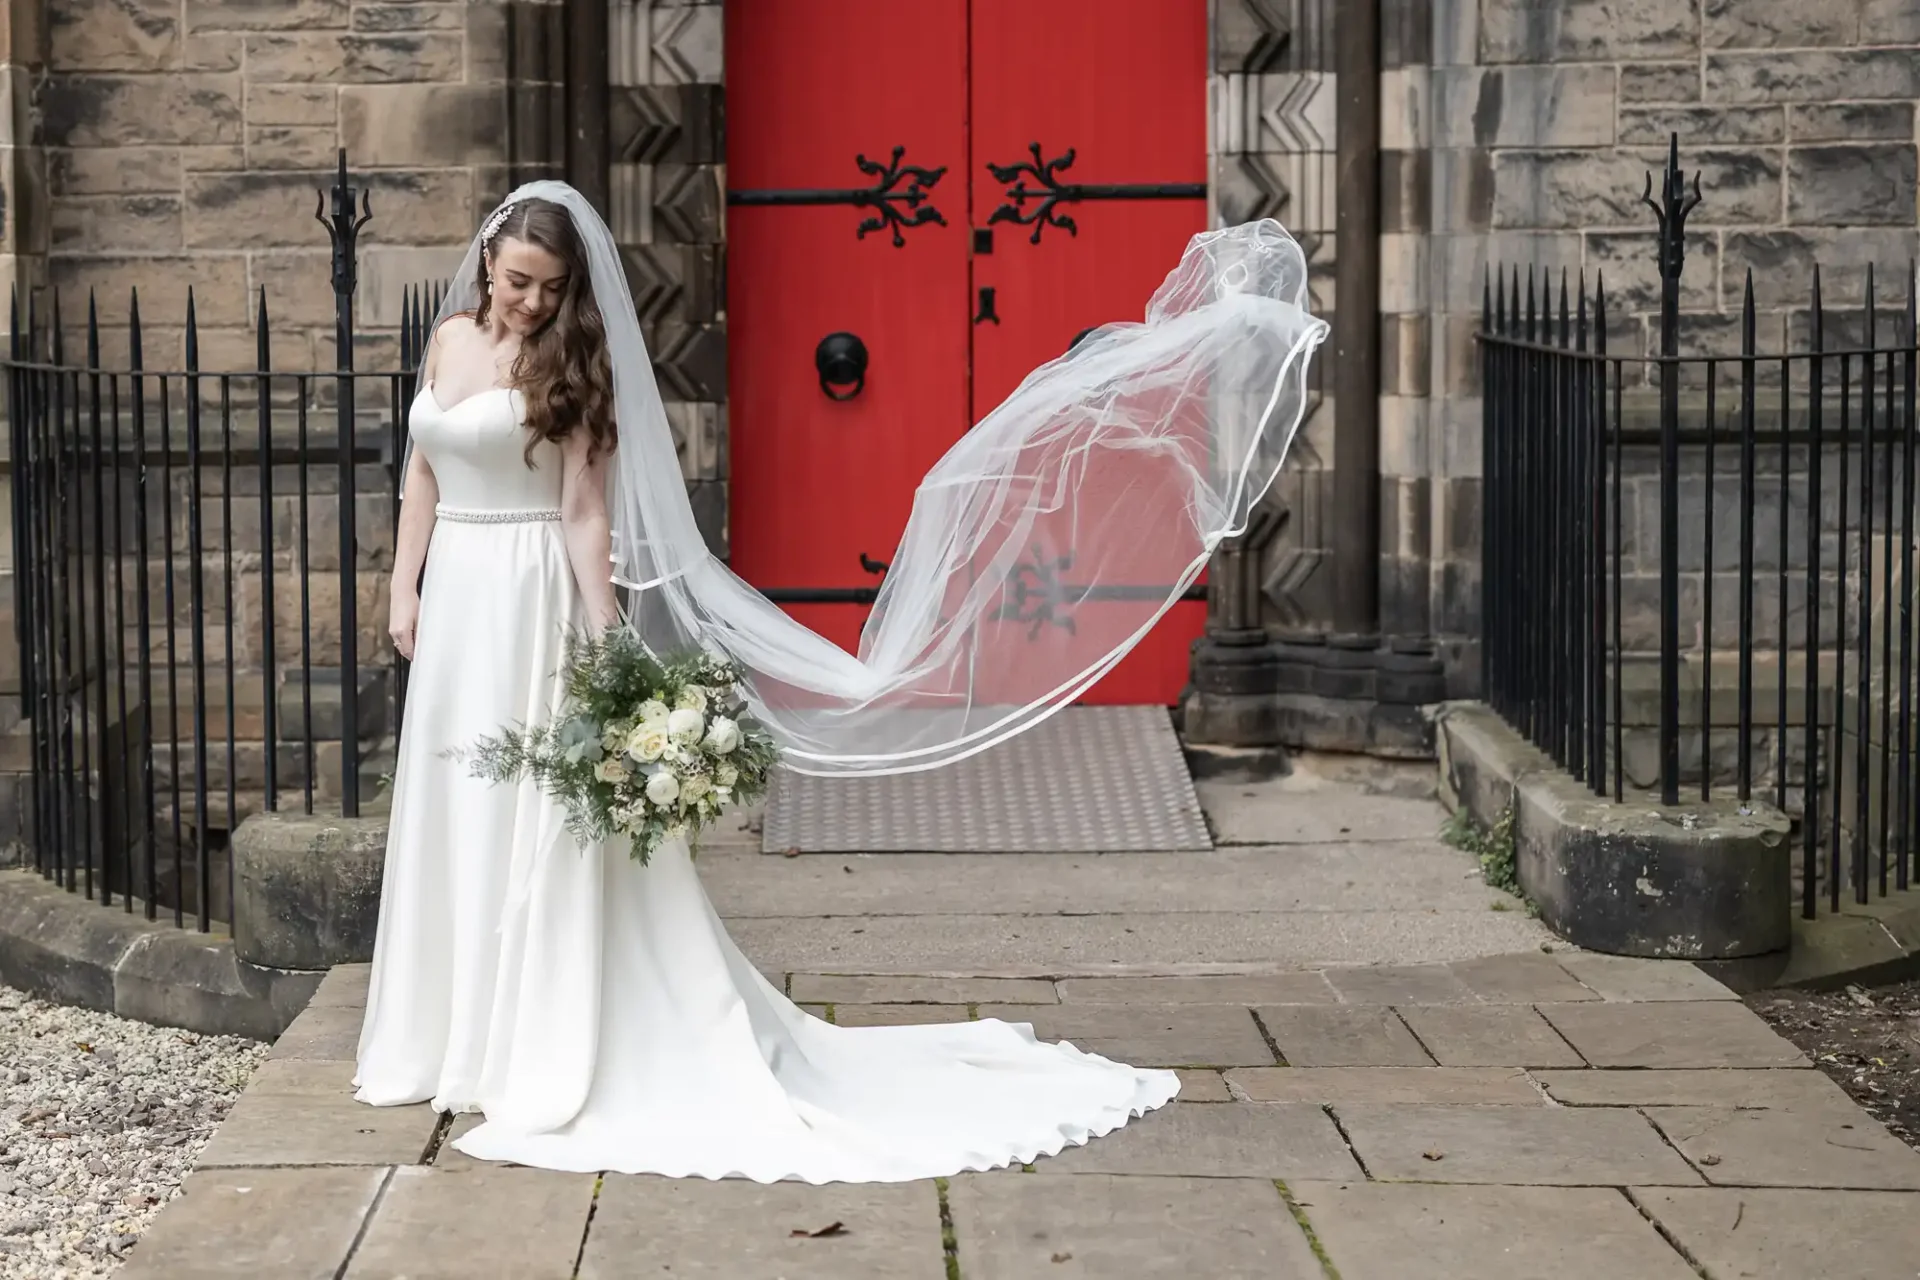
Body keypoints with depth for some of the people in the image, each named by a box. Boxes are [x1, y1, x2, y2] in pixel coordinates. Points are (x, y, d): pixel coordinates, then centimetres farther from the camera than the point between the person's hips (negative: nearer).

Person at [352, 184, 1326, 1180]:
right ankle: (448, 1043, 25)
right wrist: (403, 587, 10)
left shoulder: (566, 364, -8)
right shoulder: (451, 339, 9)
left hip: (532, 610, -6)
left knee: (532, 833, -5)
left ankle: (550, 1062, 0)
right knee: (450, 831, 13)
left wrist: (606, 646, -18)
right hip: (455, 602, 6)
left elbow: (586, 517, -12)